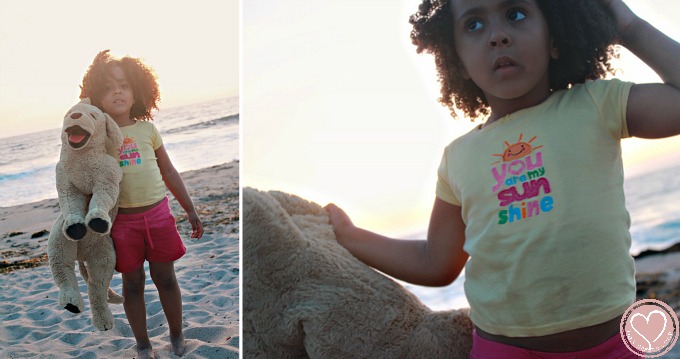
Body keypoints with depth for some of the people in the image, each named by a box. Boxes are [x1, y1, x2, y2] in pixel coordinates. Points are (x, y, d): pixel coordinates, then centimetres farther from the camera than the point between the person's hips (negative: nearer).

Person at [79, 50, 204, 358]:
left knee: (165, 278, 9)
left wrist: (190, 211, 10)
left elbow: (169, 173, 8)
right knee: (133, 283, 10)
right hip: (122, 220, -1)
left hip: (158, 214, 1)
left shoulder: (147, 129, 2)